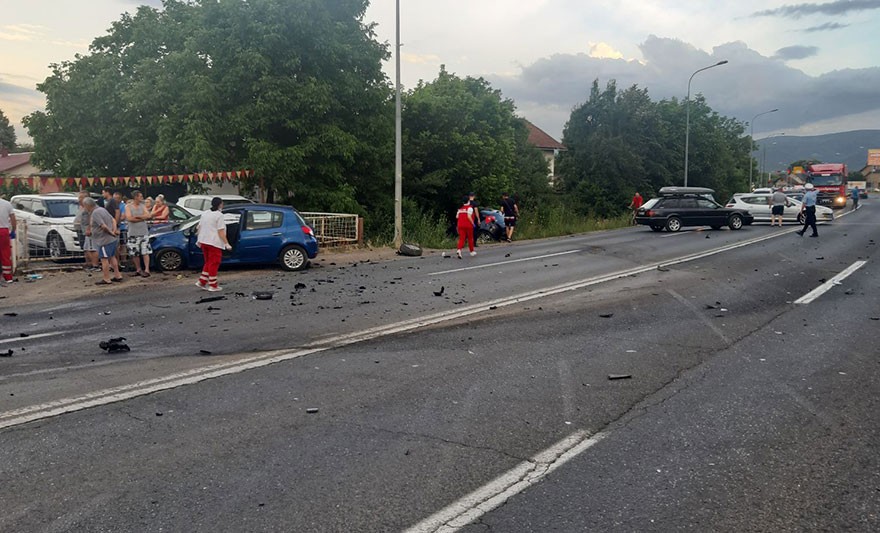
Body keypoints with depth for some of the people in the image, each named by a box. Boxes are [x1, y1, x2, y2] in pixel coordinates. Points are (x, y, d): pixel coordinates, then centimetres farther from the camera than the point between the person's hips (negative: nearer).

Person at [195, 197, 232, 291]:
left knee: (208, 262, 19)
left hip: (203, 241, 8)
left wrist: (199, 240, 25)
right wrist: (226, 243, -15)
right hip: (214, 243, -8)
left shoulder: (204, 213, 13)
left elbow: (199, 227, 17)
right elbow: (221, 231, -16)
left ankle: (201, 282, 16)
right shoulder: (219, 215, -11)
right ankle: (213, 285, 4)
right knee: (214, 264, 0)